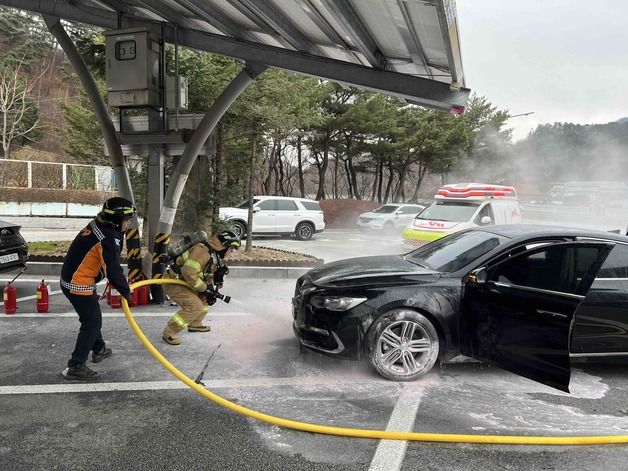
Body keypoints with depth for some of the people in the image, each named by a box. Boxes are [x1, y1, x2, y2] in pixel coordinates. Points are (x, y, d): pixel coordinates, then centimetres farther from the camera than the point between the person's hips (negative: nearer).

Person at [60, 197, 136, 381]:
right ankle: (75, 367, 6)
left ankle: (99, 350, 44)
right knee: (92, 323, 0)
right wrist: (126, 291, -10)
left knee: (92, 318, 25)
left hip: (71, 280, 10)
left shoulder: (97, 225, 4)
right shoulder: (107, 239, -26)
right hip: (79, 286, -10)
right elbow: (112, 269, -24)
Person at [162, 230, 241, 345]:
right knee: (194, 305, -21)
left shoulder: (214, 254, 8)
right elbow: (188, 272, -33)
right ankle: (168, 333, -12)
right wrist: (204, 287, -23)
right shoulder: (203, 250, -25)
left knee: (205, 298, 16)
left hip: (183, 283, 10)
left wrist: (210, 288, 5)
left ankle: (195, 324, 28)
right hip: (173, 282, -10)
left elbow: (208, 274, 21)